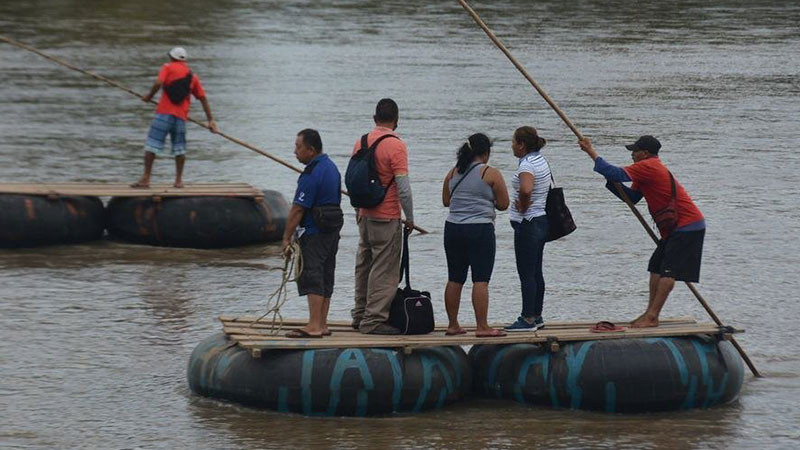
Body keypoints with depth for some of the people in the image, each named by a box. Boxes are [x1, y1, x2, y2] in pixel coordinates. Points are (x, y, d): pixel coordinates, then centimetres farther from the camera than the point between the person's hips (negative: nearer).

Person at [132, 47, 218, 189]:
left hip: (164, 112, -4)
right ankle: (179, 180, 10)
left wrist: (149, 96, 5)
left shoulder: (168, 67, 5)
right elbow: (203, 98, 16)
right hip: (181, 116, 4)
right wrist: (210, 120, 17)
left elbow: (158, 83, -12)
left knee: (152, 144, -2)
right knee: (179, 147, 14)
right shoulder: (192, 76, 18)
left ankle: (145, 179, -7)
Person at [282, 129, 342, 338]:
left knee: (311, 277, -9)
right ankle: (322, 324, 15)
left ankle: (314, 326, -12)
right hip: (332, 230, 10)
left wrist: (287, 237, -13)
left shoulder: (311, 175, -19)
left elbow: (298, 210, -18)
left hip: (314, 234, -10)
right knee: (325, 278, 12)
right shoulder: (331, 167, 12)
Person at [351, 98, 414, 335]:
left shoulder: (361, 142, 7)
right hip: (387, 218, -7)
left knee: (364, 266, 16)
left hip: (364, 215, 7)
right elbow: (403, 189, -18)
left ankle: (360, 315, 22)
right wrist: (410, 218, -7)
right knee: (384, 271, -3)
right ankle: (374, 320, -4)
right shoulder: (396, 146, -15)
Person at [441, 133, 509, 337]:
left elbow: (446, 201, 15)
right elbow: (503, 204, -3)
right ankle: (482, 327, -8)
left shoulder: (453, 173, 8)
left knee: (455, 279, 11)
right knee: (481, 280, -5)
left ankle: (453, 325, 16)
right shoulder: (491, 174, -6)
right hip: (480, 229, -5)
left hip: (453, 229, 5)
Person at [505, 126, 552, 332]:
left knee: (526, 274, -4)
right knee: (536, 272, 15)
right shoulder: (541, 160, 11)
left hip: (527, 224, -10)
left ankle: (528, 319, -1)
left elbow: (526, 189, -39)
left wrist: (523, 208, -21)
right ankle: (537, 316, 21)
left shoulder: (527, 165, -19)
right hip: (541, 221, 10)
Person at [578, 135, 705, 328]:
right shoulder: (651, 168, 17)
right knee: (657, 268, 12)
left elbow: (617, 174, -24)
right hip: (675, 228, 11)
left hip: (687, 226, -11)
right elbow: (632, 197, 17)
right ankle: (650, 314, 15)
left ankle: (652, 317, -12)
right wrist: (611, 181, 3)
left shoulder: (648, 167, -16)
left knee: (668, 271, -11)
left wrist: (592, 152, -16)